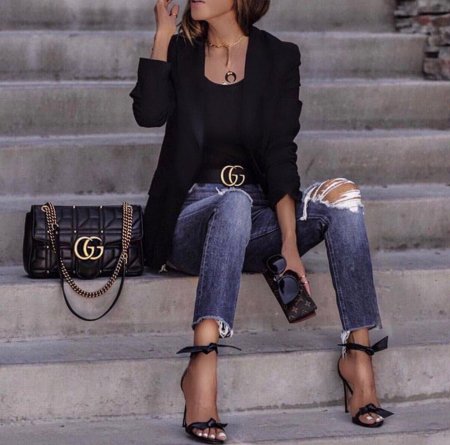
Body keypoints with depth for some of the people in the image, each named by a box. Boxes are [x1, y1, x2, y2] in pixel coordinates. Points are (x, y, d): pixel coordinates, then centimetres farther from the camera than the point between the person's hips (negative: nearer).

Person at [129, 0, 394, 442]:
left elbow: (280, 154, -5)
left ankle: (359, 354, -28)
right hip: (194, 220, -1)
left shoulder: (279, 57, 6)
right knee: (235, 202, -35)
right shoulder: (181, 51, 9)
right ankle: (202, 366, -49)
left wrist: (290, 242, -16)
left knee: (341, 193, -24)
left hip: (258, 223, 2)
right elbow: (149, 112, -12)